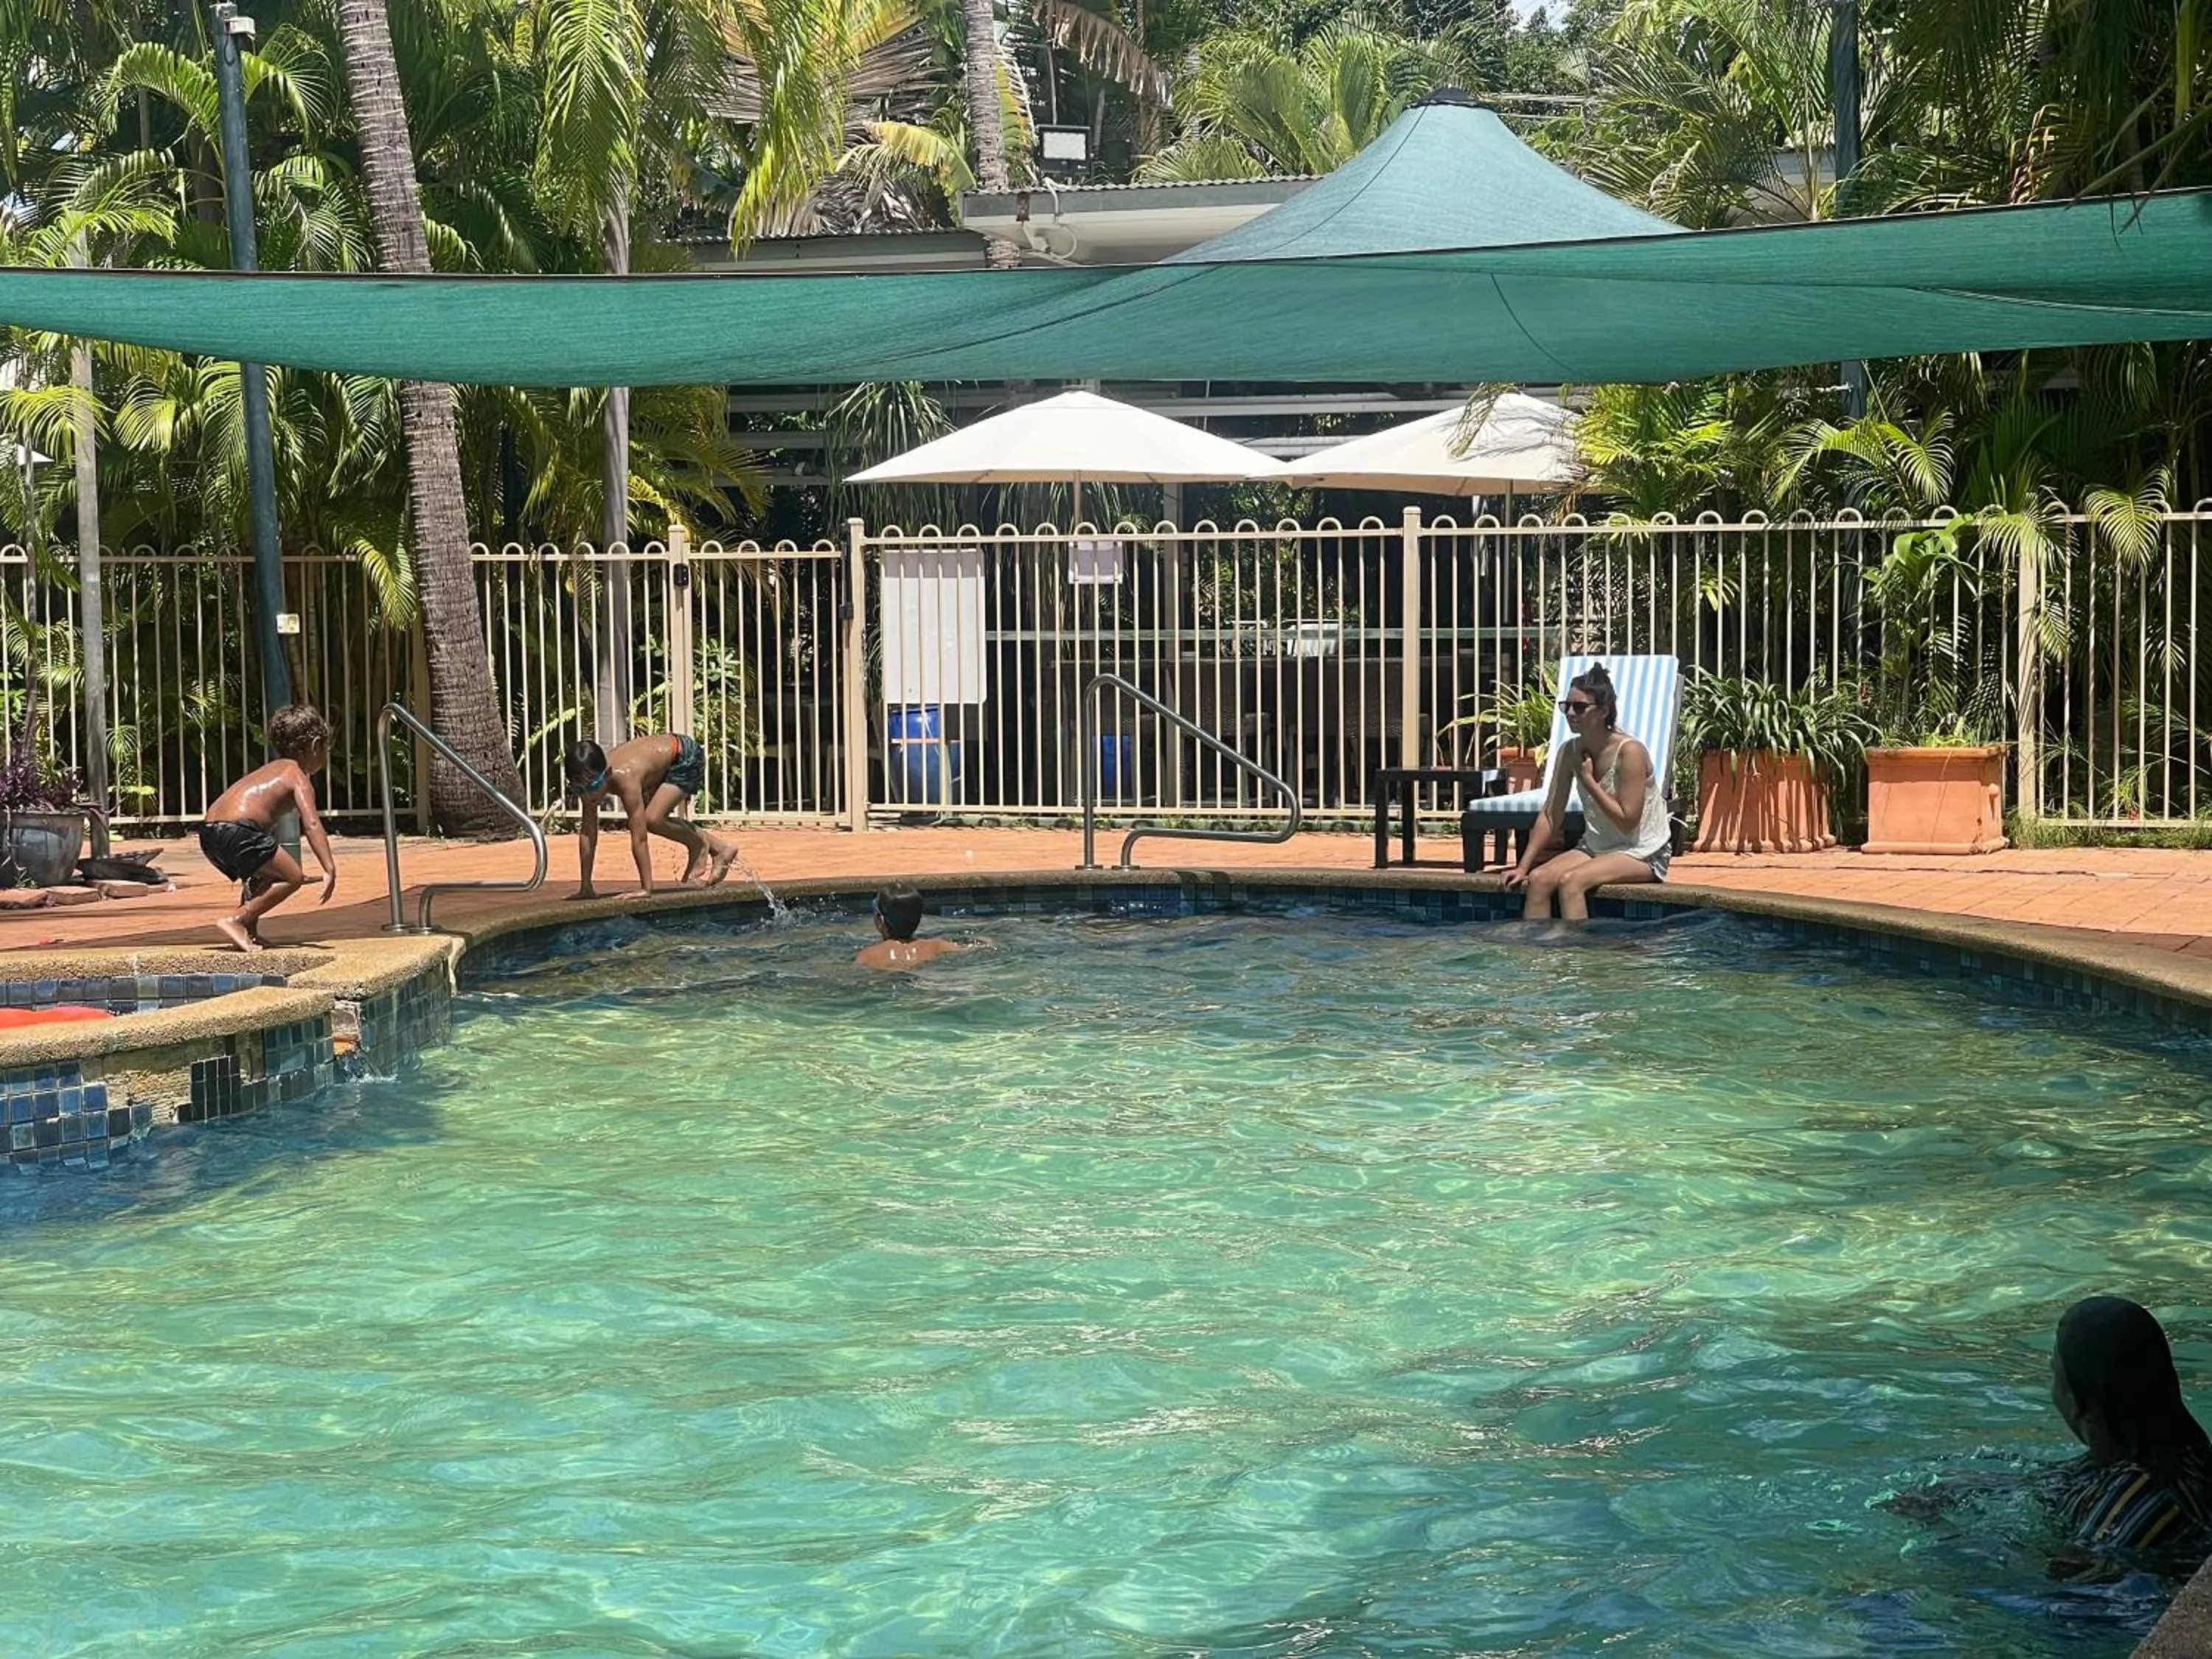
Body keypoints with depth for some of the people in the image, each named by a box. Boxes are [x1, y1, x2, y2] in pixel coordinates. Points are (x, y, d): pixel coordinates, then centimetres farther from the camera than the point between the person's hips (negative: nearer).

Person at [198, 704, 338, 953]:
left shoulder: (273, 769, 30)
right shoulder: (299, 777, 3)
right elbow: (312, 825, -11)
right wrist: (330, 869, -17)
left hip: (209, 833, 9)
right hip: (237, 830, -9)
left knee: (266, 875, 31)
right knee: (293, 878, -1)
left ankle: (249, 931, 19)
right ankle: (236, 921, -10)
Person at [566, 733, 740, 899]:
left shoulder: (625, 778, -39)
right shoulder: (590, 779, -19)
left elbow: (639, 838, -38)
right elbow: (587, 833, -14)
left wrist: (646, 889, -37)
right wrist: (586, 888, -14)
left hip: (686, 757, -8)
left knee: (652, 820, -23)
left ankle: (698, 843, 8)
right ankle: (719, 848, 33)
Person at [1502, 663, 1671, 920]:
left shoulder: (1629, 752, -18)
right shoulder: (1570, 751, 2)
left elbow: (1627, 821, -20)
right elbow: (1551, 815, 5)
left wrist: (1588, 780, -18)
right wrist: (1523, 866, -1)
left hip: (1642, 854, -7)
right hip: (1596, 848, 7)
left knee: (1570, 881, -29)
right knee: (1539, 878, -17)